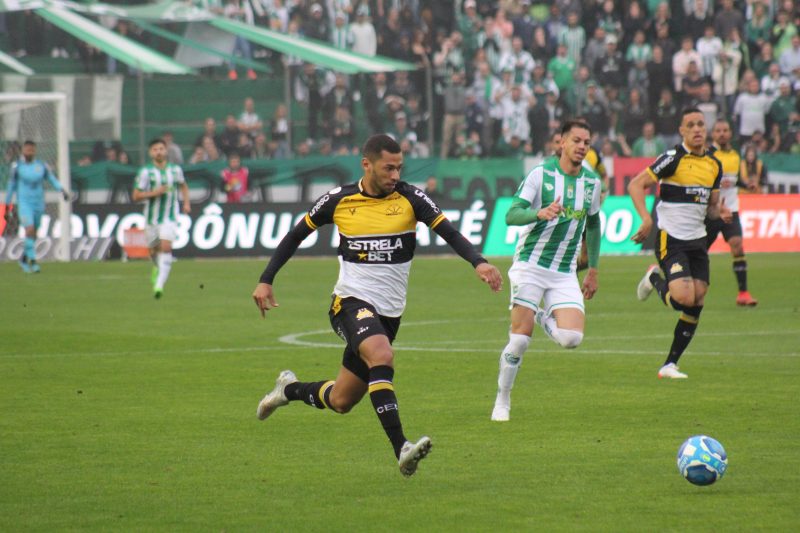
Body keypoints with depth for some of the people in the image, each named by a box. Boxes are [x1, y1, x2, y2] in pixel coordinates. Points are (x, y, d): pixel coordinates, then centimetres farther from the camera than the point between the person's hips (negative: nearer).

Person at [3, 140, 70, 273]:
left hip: (38, 203, 4)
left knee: (33, 233, 13)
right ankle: (33, 262, -17)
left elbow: (53, 180, 0)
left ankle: (24, 258, 35)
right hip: (24, 203, -4)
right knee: (30, 230, -20)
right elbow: (11, 187, 2)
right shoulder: (17, 166, -4)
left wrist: (63, 190, -21)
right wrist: (7, 208, 6)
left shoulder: (42, 165, 2)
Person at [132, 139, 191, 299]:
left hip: (170, 217, 0)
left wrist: (186, 203, 9)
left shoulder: (175, 170, 3)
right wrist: (154, 193, -21)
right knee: (154, 249, 12)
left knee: (166, 247, -18)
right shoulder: (146, 172, -6)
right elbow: (136, 196, -7)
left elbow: (183, 186, 23)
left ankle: (159, 284, -22)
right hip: (151, 218, 0)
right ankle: (157, 268, 49)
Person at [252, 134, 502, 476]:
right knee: (381, 356, -34)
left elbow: (449, 232, -13)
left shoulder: (410, 198, -3)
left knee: (341, 401, 10)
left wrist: (478, 262, -31)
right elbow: (296, 236, 10)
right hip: (350, 302, -3)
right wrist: (266, 280, 6)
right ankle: (401, 448, -38)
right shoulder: (339, 200, -2)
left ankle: (290, 389, 42)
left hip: (389, 312, 3)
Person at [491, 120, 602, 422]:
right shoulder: (541, 174, -7)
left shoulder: (592, 182, 6)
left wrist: (593, 270, 20)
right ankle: (502, 402, 8)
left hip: (565, 273, 3)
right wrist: (541, 213, -35)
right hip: (530, 265, -3)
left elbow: (593, 225, 21)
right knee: (520, 338, -9)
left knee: (571, 338, -16)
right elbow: (511, 216, -16)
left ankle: (543, 318, 18)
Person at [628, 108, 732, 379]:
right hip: (671, 238, -7)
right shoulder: (673, 158, -10)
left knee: (697, 304, 0)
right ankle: (655, 278, 13)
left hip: (697, 240, 7)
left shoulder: (714, 165, 10)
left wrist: (720, 213, -3)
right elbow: (636, 184, -10)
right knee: (684, 299, -21)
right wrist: (646, 218, -23)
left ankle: (670, 364, 11)